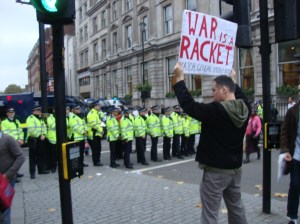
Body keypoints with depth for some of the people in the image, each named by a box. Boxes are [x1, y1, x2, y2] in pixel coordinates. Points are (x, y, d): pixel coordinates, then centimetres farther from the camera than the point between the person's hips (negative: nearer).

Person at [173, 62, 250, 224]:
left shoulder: (216, 110, -23)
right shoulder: (245, 108, -1)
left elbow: (189, 105, -20)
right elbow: (240, 95, 22)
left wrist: (179, 79, -14)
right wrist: (232, 79, 34)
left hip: (216, 171, -8)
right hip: (235, 168, 8)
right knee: (236, 207, 22)